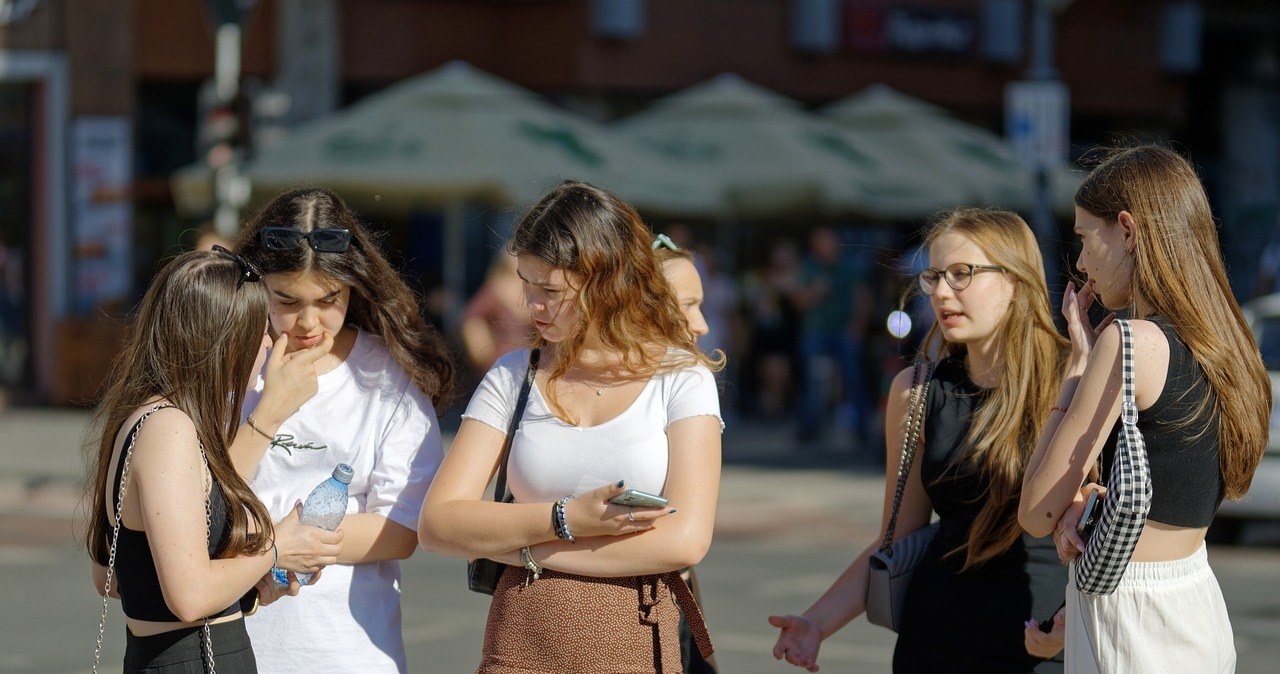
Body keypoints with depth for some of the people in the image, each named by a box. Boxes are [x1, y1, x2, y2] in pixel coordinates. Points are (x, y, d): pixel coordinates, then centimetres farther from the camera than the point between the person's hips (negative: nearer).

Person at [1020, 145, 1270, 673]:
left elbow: (1036, 514, -12)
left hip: (1128, 618, -8)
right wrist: (1085, 503, -1)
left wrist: (1081, 358, -6)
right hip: (1199, 606, 8)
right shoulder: (1223, 342, 8)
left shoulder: (1131, 341, -17)